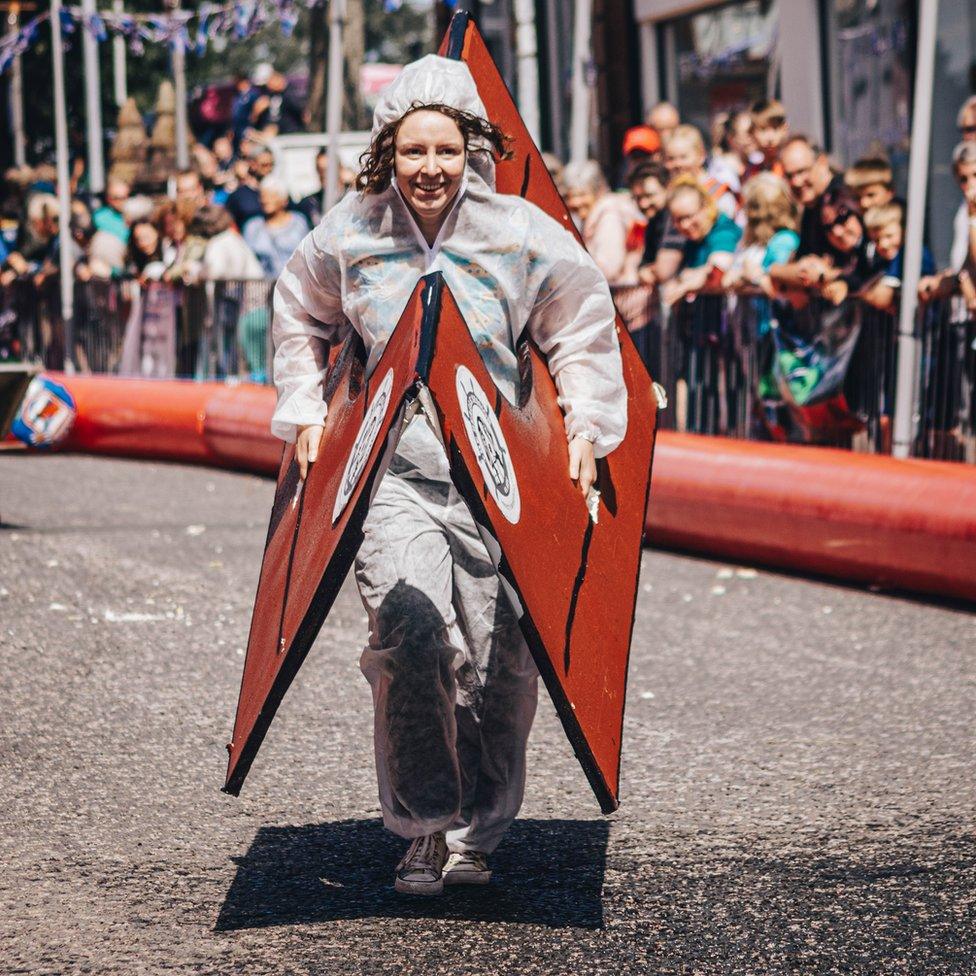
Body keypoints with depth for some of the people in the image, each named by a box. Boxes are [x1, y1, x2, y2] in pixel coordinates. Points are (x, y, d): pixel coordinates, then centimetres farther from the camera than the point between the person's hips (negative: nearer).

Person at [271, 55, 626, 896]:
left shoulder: (521, 233, -2)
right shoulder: (350, 234, 2)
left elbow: (584, 330, 12)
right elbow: (301, 317, 22)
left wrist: (587, 425, 4)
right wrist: (305, 413, 17)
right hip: (392, 469, 0)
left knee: (499, 658, 2)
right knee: (411, 629, -20)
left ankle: (476, 833, 20)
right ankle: (422, 825, -6)